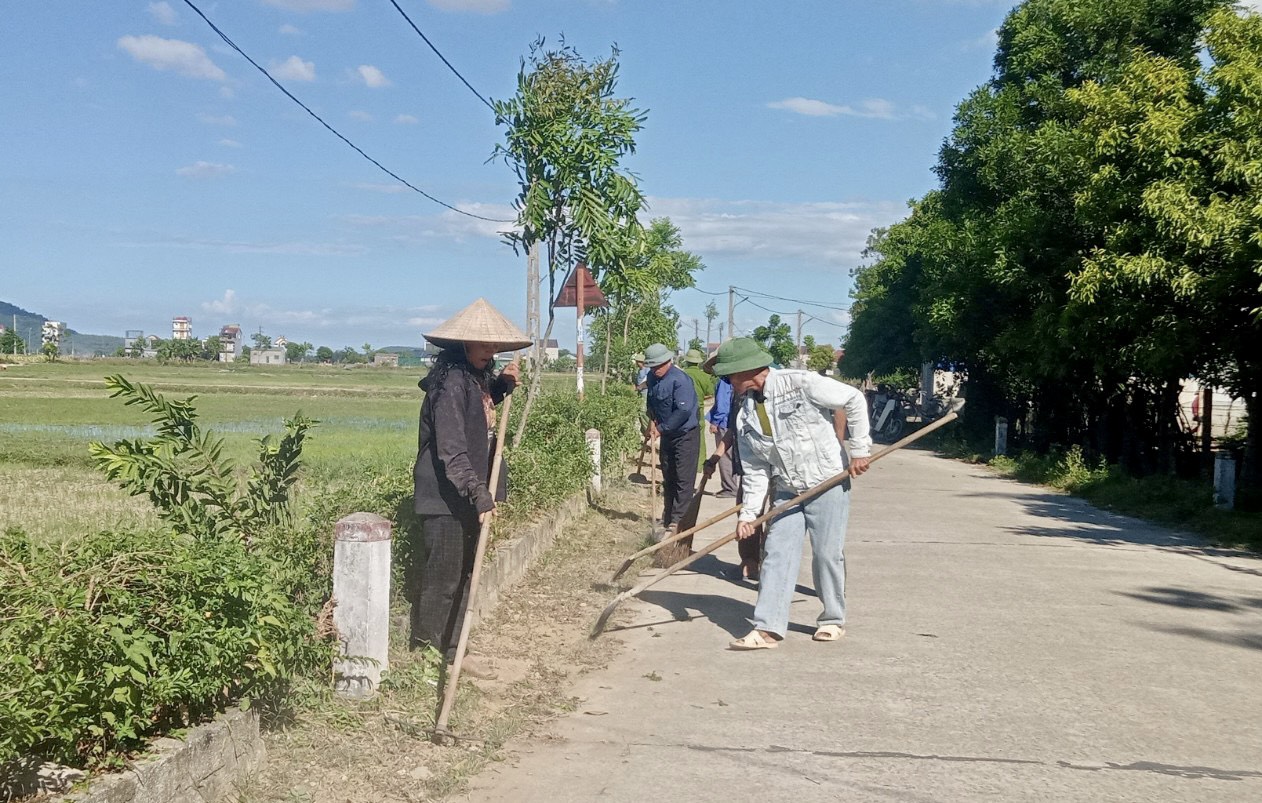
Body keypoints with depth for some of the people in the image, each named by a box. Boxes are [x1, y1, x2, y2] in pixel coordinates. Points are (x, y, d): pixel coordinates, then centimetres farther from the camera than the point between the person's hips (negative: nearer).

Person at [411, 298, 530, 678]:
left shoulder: (479, 377, 8)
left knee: (463, 573, 15)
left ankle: (451, 647, 26)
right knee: (442, 576, -1)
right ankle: (427, 650, 12)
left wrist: (503, 384, 11)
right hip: (444, 496, -9)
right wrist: (479, 495, -30)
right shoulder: (451, 382, -20)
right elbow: (451, 452, -26)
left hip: (468, 494, 9)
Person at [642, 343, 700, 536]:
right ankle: (667, 521, 23)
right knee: (668, 480, 15)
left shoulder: (680, 380, -23)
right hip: (667, 435, 9)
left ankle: (677, 523, -11)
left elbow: (683, 411, -29)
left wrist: (662, 428, -22)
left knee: (683, 481, -9)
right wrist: (653, 420, 5)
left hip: (686, 435, -9)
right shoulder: (652, 378, 3)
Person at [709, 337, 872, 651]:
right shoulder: (745, 417, 1)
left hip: (829, 484, -5)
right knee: (776, 555, -2)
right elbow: (755, 470, 4)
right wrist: (747, 513, -4)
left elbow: (854, 400, -10)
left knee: (827, 554, 2)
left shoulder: (800, 384, -16)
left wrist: (858, 449, -10)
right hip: (787, 492, 5)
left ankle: (833, 620, 21)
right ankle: (768, 628, -1)